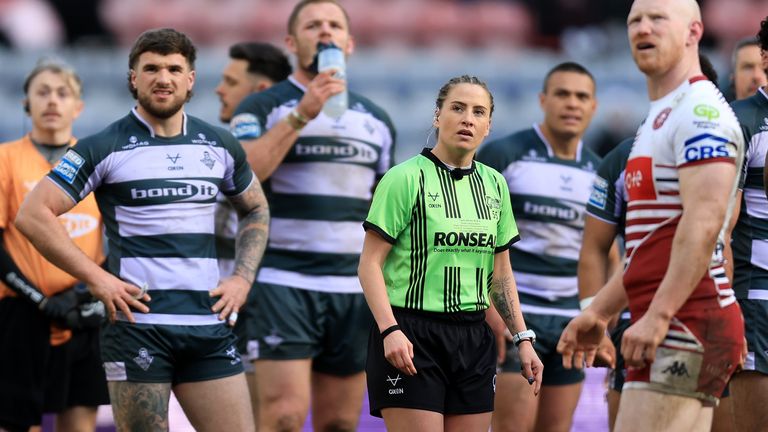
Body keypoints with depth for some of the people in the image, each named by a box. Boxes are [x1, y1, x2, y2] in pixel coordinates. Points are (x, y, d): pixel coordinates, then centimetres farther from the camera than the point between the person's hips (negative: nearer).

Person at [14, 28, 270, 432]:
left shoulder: (219, 145, 11)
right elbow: (33, 214, -6)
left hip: (208, 322, 4)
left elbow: (256, 209, 26)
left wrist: (242, 278, 10)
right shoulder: (104, 148, -3)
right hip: (137, 321, -4)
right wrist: (96, 278, -12)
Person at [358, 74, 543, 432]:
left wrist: (523, 338, 12)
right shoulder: (405, 178, -6)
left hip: (473, 338, 6)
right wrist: (390, 331, -20)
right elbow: (370, 264, -8)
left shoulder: (494, 184, 12)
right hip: (411, 337, -6)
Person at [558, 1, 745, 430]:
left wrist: (658, 314, -27)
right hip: (683, 327, 10)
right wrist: (599, 312, 28)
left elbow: (703, 222, -22)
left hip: (683, 325, -10)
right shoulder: (659, 119, 23)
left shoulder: (700, 110, -10)